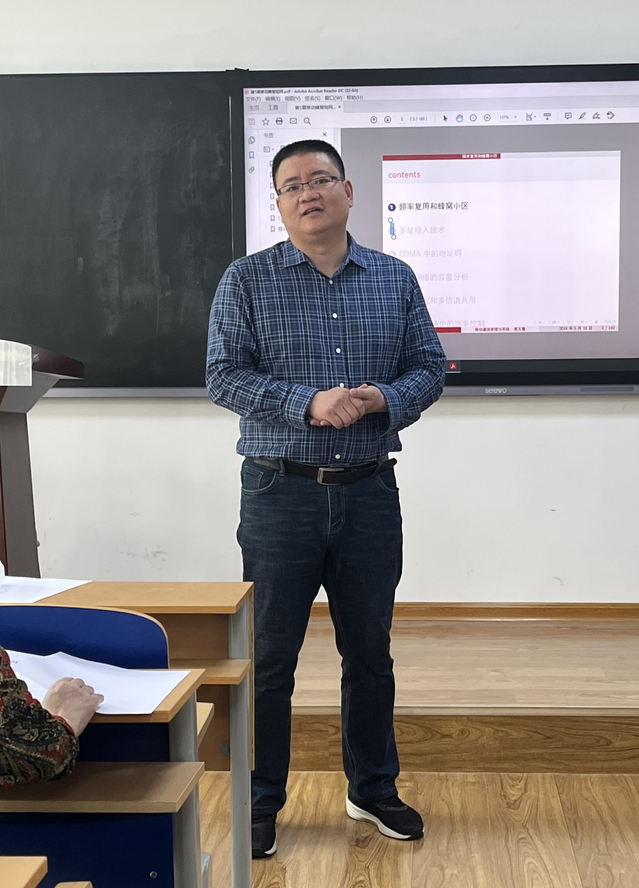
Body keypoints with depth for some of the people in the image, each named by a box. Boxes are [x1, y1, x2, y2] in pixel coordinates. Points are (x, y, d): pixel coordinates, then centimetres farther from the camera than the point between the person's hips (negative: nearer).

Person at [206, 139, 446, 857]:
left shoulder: (395, 279, 8)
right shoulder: (246, 280, 0)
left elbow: (428, 365, 9)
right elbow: (224, 375, -7)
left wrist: (384, 400, -13)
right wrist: (309, 404, -20)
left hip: (369, 493, 3)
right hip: (280, 494, -2)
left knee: (369, 650, 14)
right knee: (269, 656, 5)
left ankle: (373, 789, 33)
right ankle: (260, 804, 22)